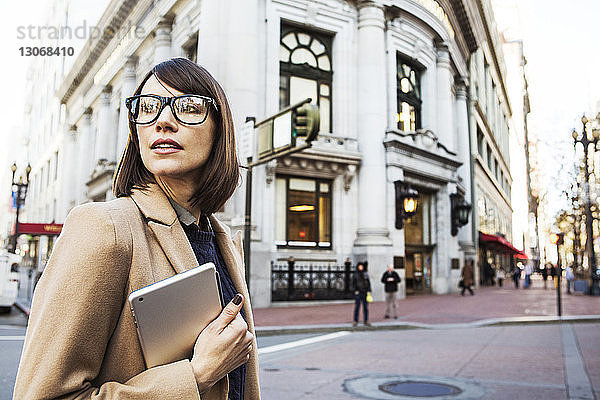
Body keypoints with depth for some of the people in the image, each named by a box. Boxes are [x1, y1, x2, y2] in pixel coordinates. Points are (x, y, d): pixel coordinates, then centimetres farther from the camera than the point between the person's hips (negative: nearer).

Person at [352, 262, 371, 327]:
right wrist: (355, 291, -10)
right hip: (358, 293, -2)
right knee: (357, 307, -1)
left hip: (365, 292, 2)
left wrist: (369, 291, 0)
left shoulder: (366, 274, 8)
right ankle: (355, 321, 6)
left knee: (366, 307, 3)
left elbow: (368, 283, 10)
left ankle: (366, 321, 9)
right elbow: (353, 283, 1)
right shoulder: (355, 275, 1)